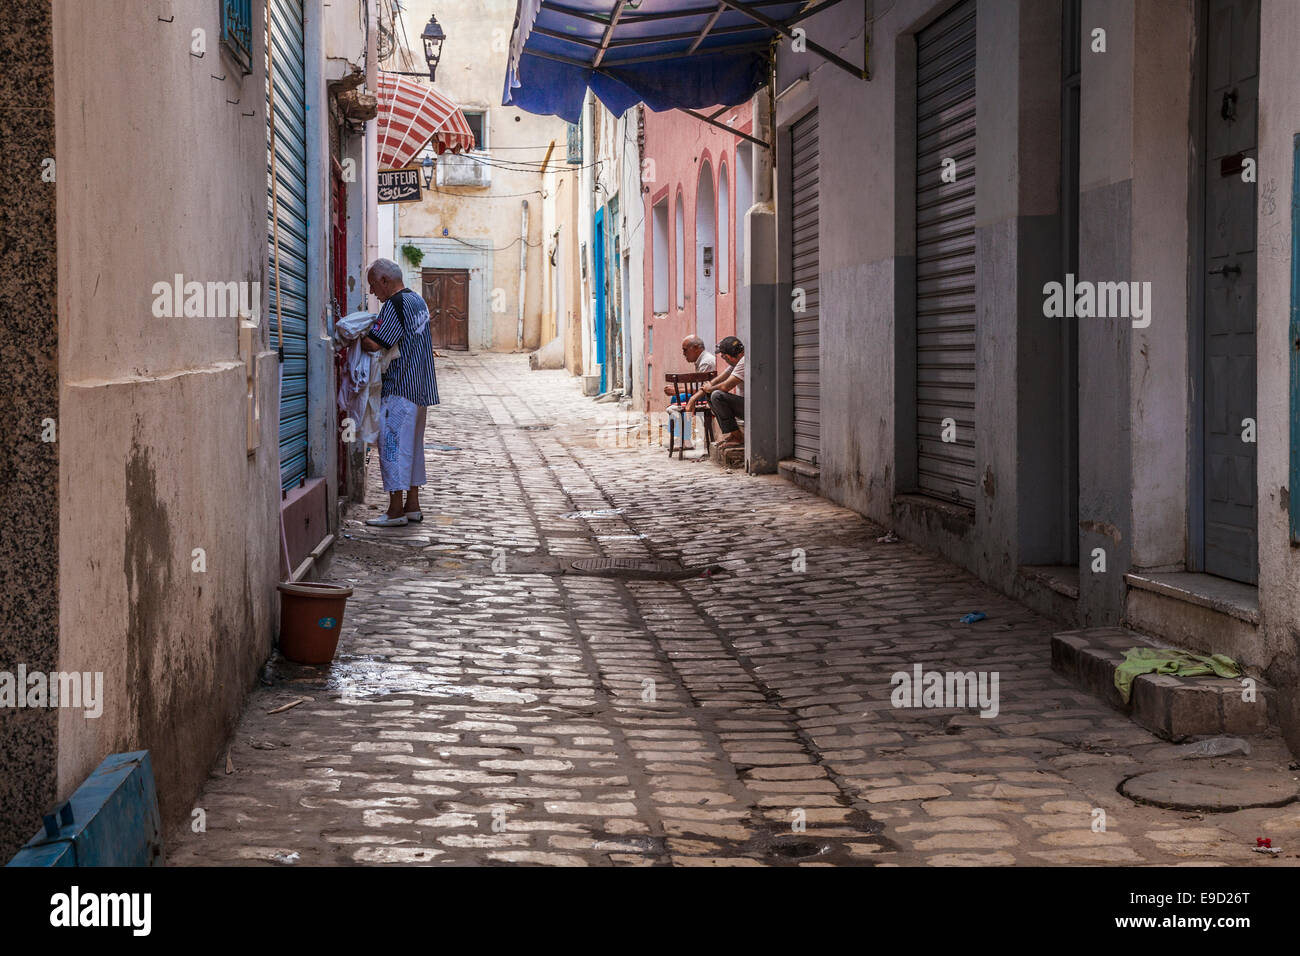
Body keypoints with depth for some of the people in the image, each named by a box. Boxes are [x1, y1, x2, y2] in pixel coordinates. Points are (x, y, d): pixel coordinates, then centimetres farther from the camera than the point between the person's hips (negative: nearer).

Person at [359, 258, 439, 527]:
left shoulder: (395, 305, -15)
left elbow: (374, 344, -22)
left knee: (393, 443, -7)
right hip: (420, 386, 10)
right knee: (413, 444, 14)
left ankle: (396, 510, -7)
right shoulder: (418, 301, 16)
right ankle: (412, 504, 18)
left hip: (399, 388, -10)